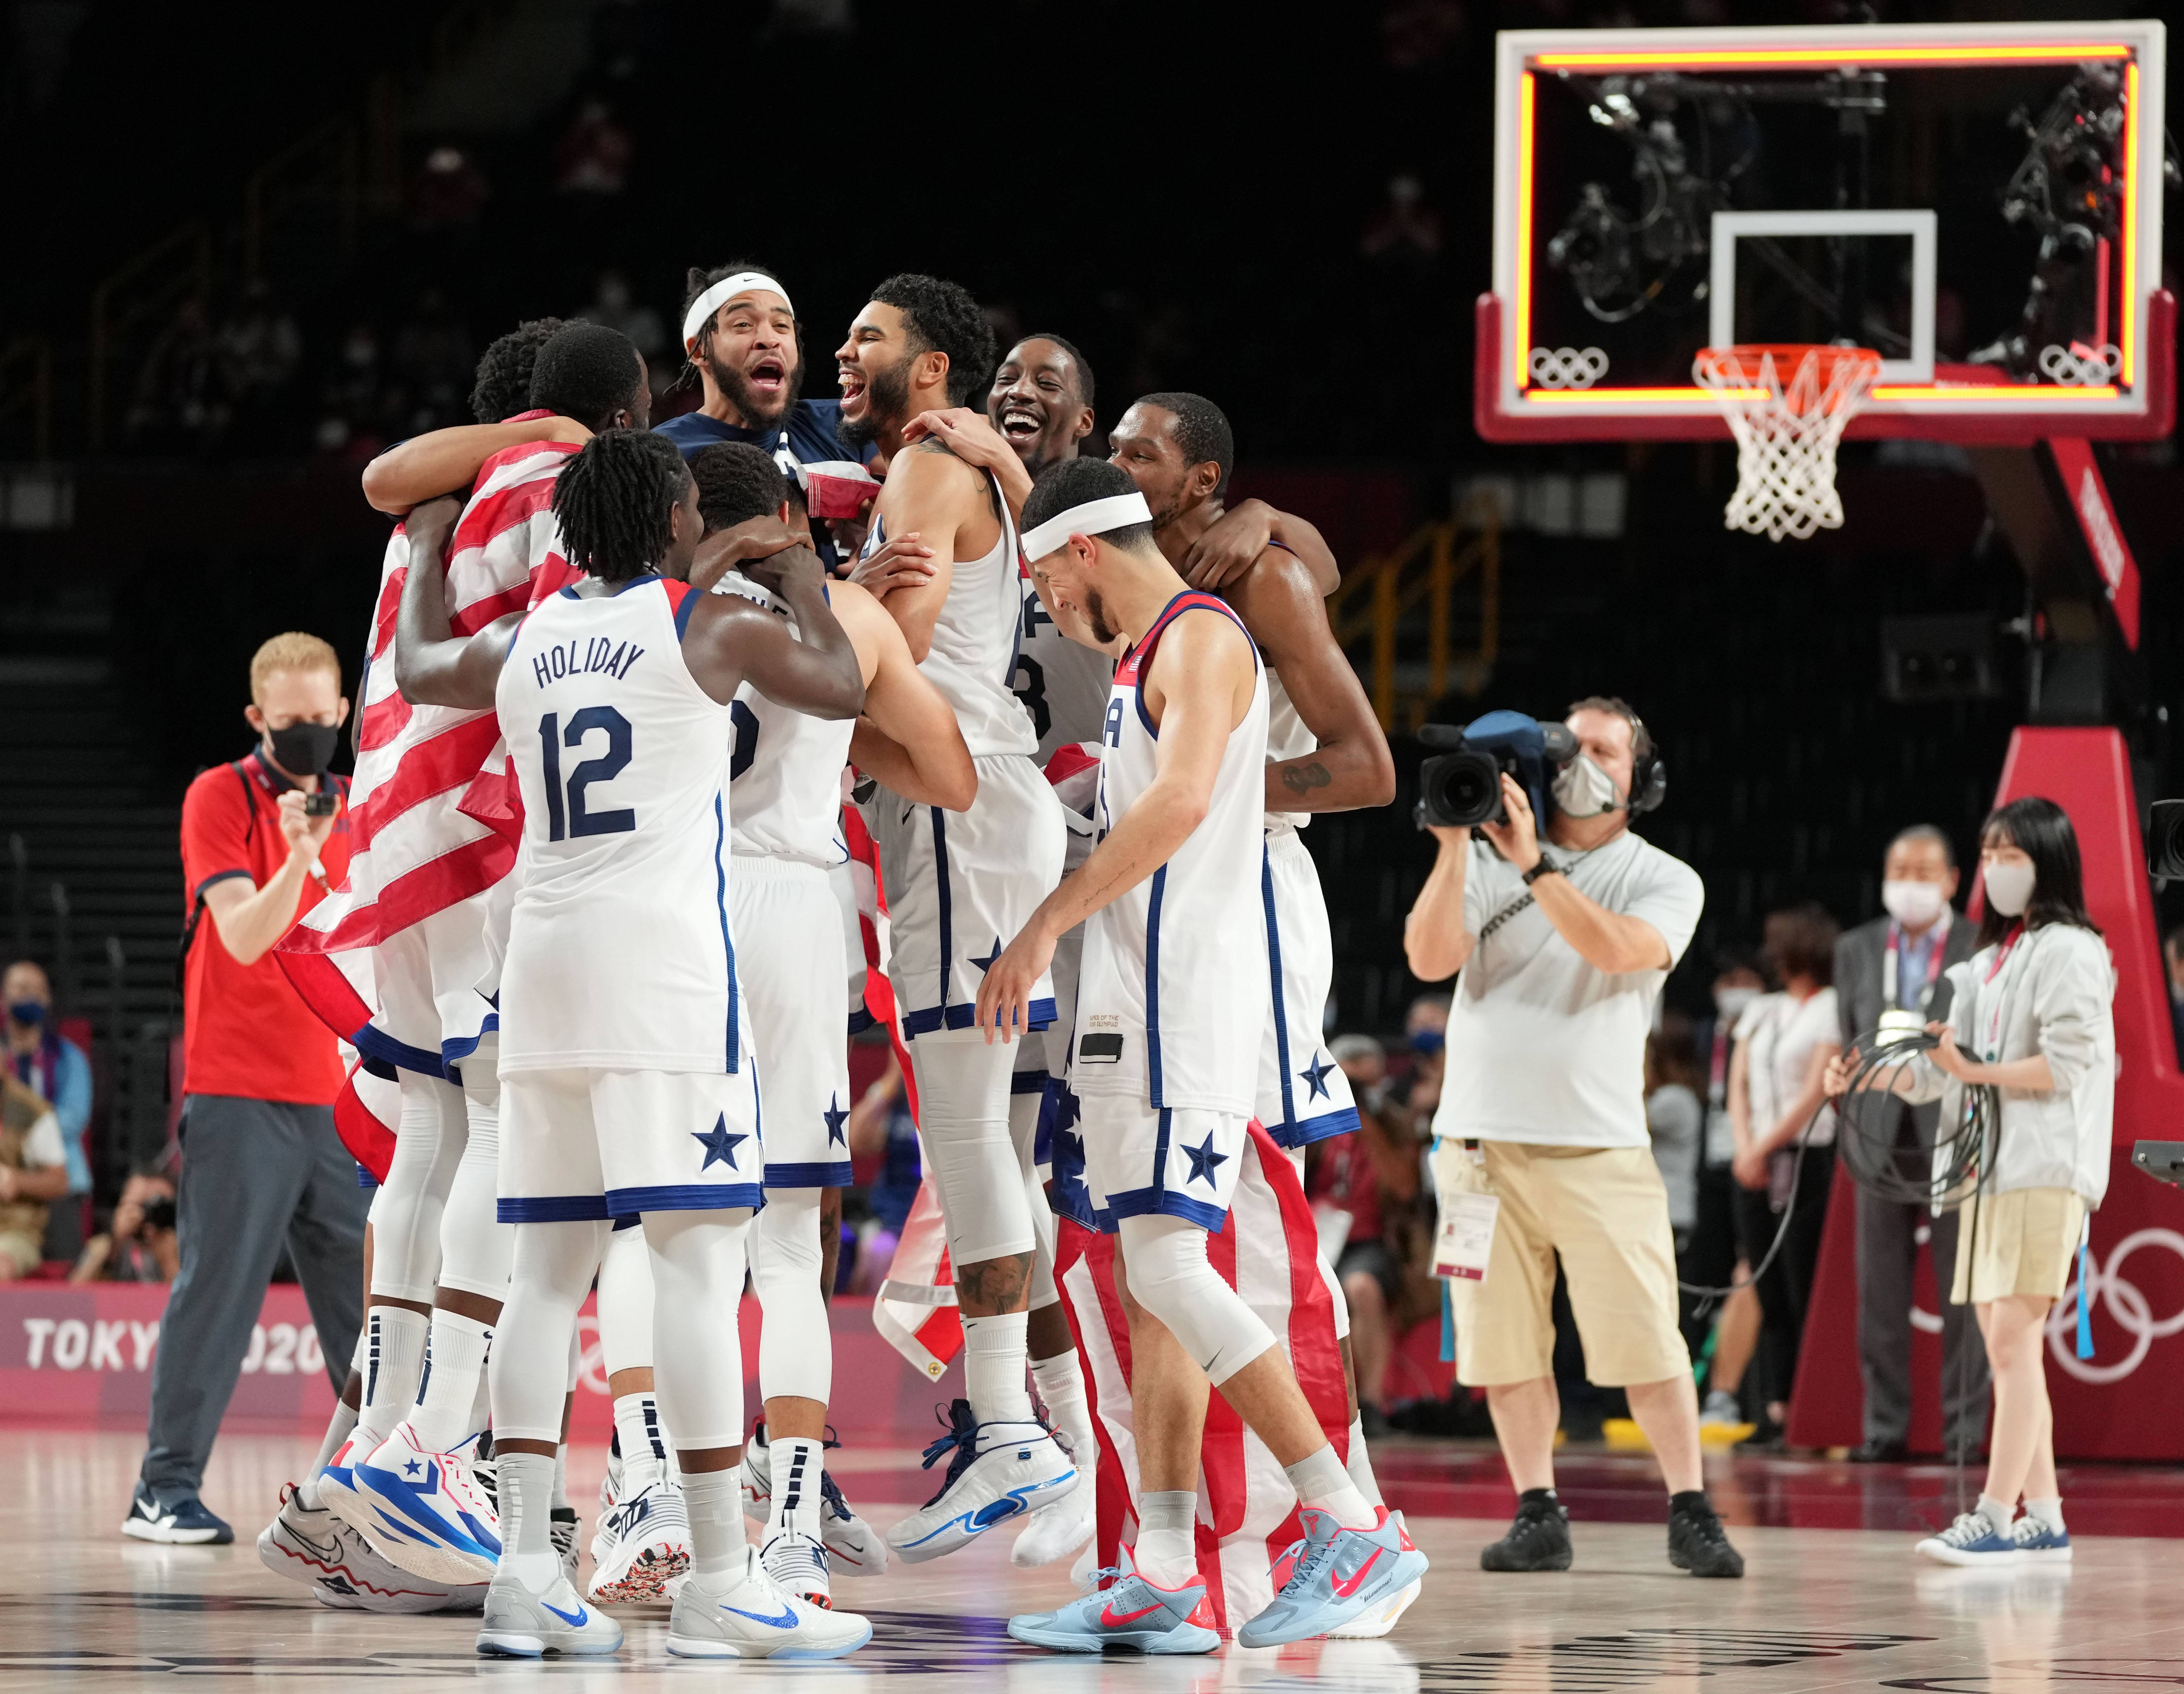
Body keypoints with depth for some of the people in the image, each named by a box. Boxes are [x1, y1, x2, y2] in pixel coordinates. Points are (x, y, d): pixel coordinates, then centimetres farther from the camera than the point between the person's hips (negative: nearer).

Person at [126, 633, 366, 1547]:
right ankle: (165, 1490, -3)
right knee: (219, 1283, -7)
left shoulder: (350, 811, 13)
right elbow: (243, 937, -16)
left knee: (367, 1288, 6)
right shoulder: (220, 797, -5)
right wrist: (296, 858, -31)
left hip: (334, 1098, 6)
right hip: (239, 1094, -6)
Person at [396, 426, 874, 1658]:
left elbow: (417, 667, 37)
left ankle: (528, 1571, 1)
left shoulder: (520, 642, 15)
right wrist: (807, 588, 32)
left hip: (547, 959, 6)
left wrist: (427, 553, 53)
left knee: (551, 1267, 7)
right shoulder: (714, 624, 0)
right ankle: (722, 1582, -10)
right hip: (666, 966, -6)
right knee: (701, 1264, -7)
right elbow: (846, 689, 16)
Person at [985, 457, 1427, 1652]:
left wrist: (1046, 926, -25)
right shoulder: (1146, 657, 22)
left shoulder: (1201, 638, -9)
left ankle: (1354, 1530, -17)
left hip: (1184, 1006, -10)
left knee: (1167, 1271, -16)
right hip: (1134, 1011, 10)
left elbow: (1179, 804, -24)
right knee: (1148, 1290, 6)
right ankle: (1164, 1582, 4)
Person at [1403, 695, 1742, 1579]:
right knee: (1506, 1344, 1)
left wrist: (1535, 864, -22)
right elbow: (1430, 958, -4)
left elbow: (1619, 949, -16)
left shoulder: (1665, 882, 5)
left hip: (1599, 1148, -2)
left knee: (1646, 1343, -5)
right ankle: (1538, 1514, 10)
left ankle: (1691, 1514, 3)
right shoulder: (1491, 860, 9)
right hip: (1482, 1140, 2)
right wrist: (1455, 849, -14)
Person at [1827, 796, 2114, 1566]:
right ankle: (2042, 1517, 10)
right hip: (1987, 1168, 9)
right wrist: (1865, 1074, 4)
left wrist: (1974, 1071, -13)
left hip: (2044, 1169, -9)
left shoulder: (2068, 952, -5)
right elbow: (1939, 1069, 19)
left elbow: (2068, 1064, -14)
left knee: (2014, 1337, -14)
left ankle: (1994, 1518, -19)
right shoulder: (1990, 960, 22)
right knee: (2006, 1343, 7)